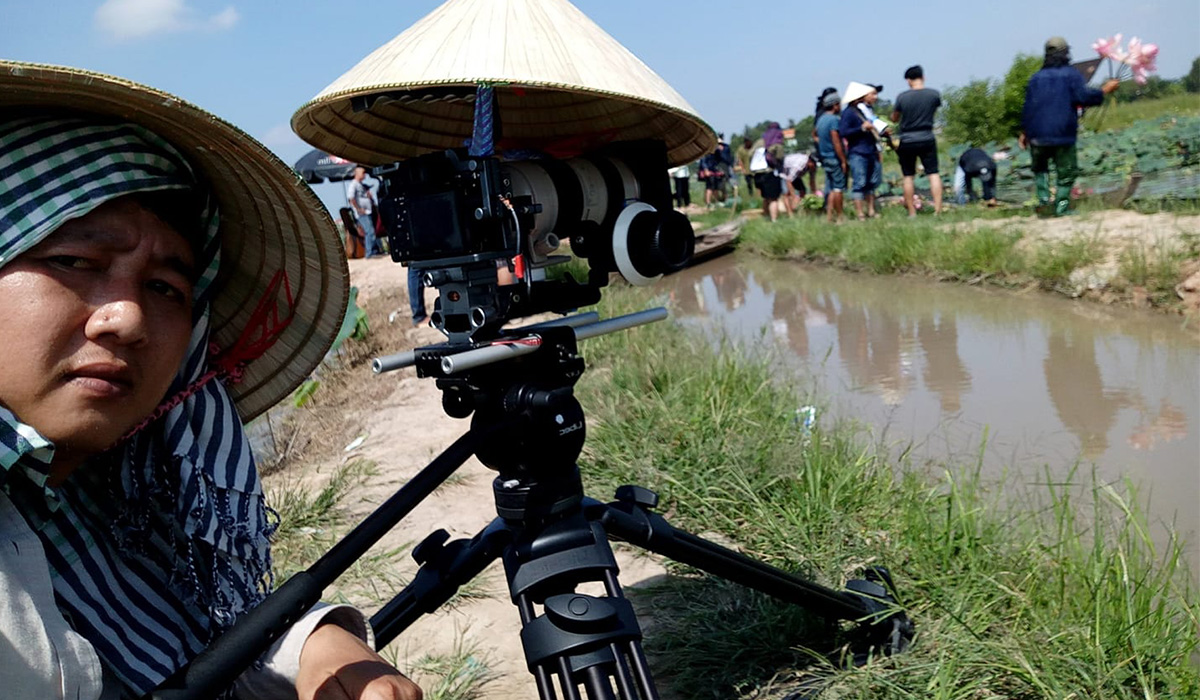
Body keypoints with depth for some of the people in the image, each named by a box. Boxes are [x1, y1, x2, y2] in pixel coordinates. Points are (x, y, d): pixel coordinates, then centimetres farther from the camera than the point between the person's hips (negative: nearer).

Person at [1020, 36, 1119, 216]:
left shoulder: (1036, 78, 10)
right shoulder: (1072, 75, 0)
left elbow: (1028, 107, 9)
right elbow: (1084, 97, -12)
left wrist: (1024, 132, 15)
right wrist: (1105, 90, 2)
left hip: (1038, 135, 3)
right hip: (1063, 135, -3)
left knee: (1040, 168, 20)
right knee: (1066, 172, 7)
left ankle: (1043, 199, 1)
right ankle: (1061, 206, 2)